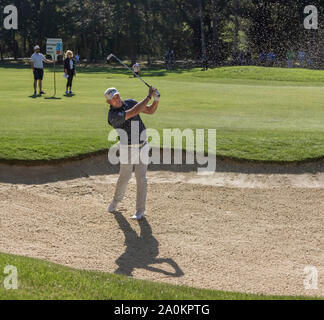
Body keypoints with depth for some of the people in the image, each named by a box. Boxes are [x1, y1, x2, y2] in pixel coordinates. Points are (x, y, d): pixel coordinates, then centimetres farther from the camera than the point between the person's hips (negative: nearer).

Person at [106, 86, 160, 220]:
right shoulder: (113, 115, -19)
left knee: (141, 179, 2)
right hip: (127, 149, -4)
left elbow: (150, 110, 6)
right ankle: (116, 201, 33)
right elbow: (134, 112, -30)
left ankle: (140, 211, 7)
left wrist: (156, 100, -15)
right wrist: (149, 96, -28)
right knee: (124, 177, 5)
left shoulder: (130, 102, 2)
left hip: (142, 147, 4)